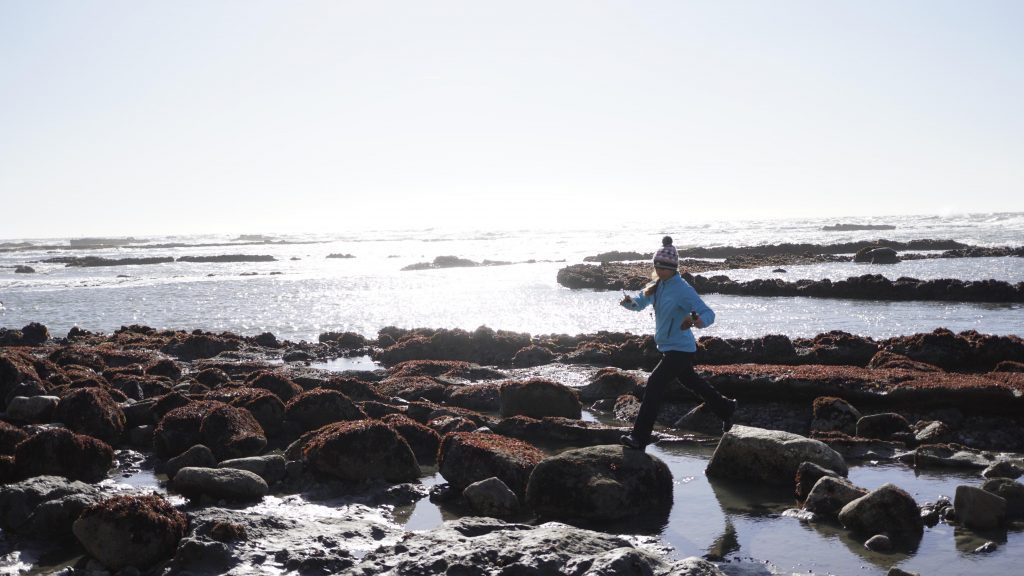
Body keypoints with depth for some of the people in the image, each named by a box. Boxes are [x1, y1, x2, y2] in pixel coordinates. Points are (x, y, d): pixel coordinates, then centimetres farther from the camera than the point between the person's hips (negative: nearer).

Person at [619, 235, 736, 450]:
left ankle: (639, 437, -15)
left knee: (654, 385, -16)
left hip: (680, 350, -9)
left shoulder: (683, 290, -22)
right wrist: (629, 301, -15)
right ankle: (725, 408, 48)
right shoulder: (657, 285, 2)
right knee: (692, 383, 26)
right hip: (668, 347, 9)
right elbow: (639, 303, 9)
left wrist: (700, 321, -49)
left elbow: (709, 314, -26)